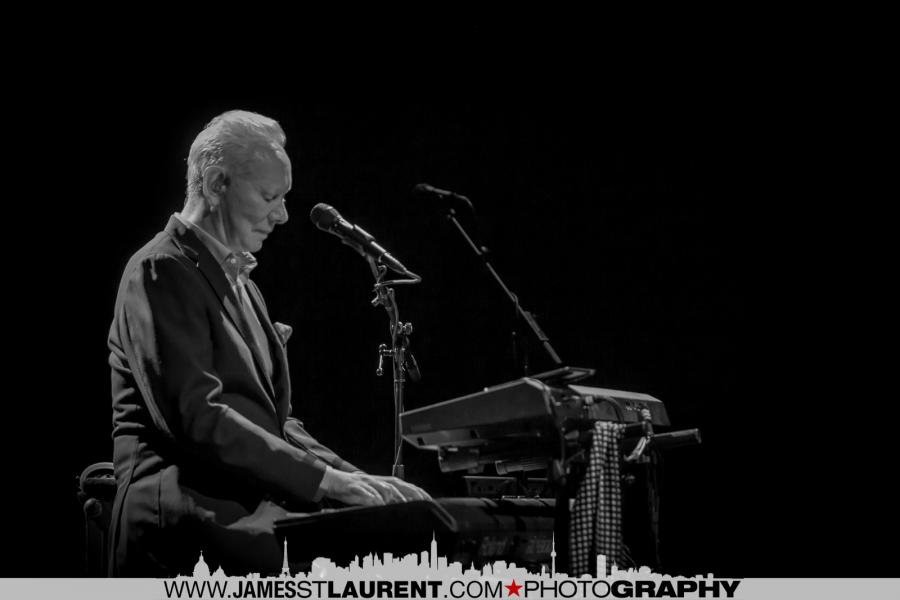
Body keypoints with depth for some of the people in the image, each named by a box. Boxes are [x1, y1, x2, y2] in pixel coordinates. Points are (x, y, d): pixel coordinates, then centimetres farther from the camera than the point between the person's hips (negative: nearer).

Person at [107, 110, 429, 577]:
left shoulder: (239, 282, 22)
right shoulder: (161, 272, -7)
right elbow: (197, 417, -18)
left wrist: (352, 477, 6)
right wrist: (325, 478, -19)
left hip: (248, 507, 8)